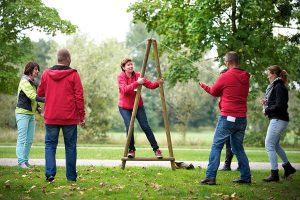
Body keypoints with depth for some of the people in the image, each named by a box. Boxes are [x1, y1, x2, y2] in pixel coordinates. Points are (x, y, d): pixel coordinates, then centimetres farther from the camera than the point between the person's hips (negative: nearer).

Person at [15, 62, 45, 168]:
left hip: (31, 114, 8)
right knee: (22, 139, -7)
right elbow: (32, 96, -23)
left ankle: (25, 160, 15)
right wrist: (45, 100, -31)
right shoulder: (24, 82, -11)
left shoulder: (33, 83, 15)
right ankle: (21, 162, -5)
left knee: (29, 139, 8)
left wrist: (37, 107, 6)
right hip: (22, 113, -8)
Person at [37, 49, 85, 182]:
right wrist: (82, 116, 1)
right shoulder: (73, 74, -5)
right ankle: (71, 176, 10)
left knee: (50, 144, 9)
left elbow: (40, 92, 11)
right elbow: (79, 96, -6)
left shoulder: (46, 74, 2)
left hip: (50, 117, 2)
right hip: (69, 117, -2)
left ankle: (50, 172, -7)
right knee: (70, 146, 8)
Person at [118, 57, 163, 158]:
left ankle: (156, 149, 1)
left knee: (145, 127, -6)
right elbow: (125, 89, -27)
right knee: (129, 127, -15)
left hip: (138, 105, 2)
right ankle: (131, 150, 4)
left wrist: (158, 83, -31)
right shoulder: (121, 77, -10)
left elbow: (150, 85, -10)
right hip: (125, 107, -2)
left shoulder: (137, 75, -2)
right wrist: (137, 83, -38)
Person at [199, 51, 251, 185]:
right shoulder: (245, 78, 9)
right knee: (238, 148, 16)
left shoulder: (225, 77, -9)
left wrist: (204, 86, 26)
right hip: (242, 118, 6)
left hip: (228, 117, -6)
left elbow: (214, 92, 6)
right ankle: (246, 177, 14)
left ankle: (210, 176, -8)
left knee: (216, 146, -2)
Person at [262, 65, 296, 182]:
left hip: (278, 119, -11)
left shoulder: (279, 87, -14)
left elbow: (279, 106, -22)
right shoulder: (275, 86, 16)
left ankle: (274, 174, -9)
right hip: (277, 119, 11)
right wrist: (267, 103, 6)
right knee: (275, 145, 21)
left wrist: (267, 110, -10)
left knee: (269, 145, -10)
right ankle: (288, 167, 32)